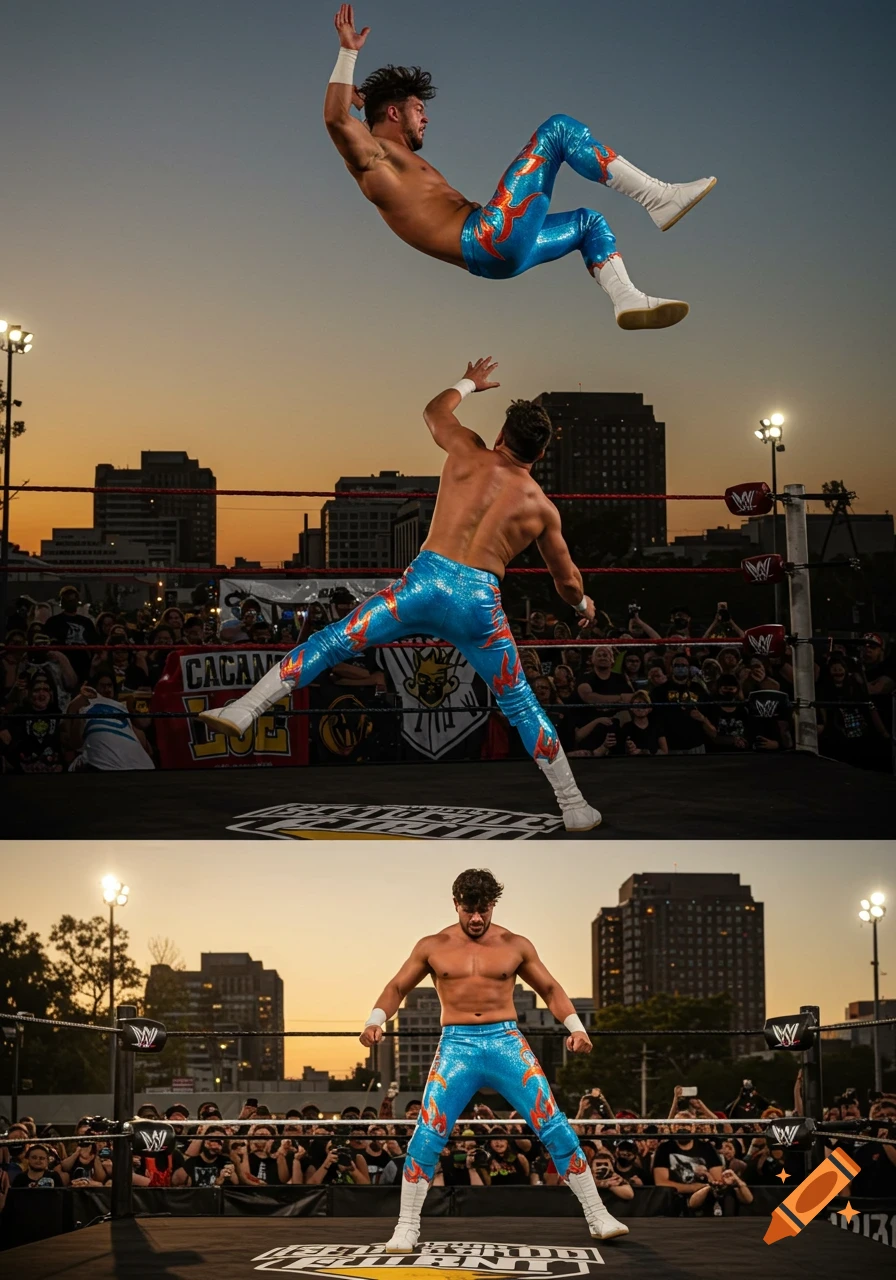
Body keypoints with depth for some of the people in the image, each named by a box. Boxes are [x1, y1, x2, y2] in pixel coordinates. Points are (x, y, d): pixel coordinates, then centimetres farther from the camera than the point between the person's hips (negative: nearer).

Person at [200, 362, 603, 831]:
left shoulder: (468, 454, 11)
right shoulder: (541, 507, 13)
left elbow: (435, 411, 34)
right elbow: (568, 584, 24)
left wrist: (468, 382, 53)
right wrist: (583, 603, 48)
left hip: (427, 580, -1)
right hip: (480, 603, 1)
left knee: (330, 641, 6)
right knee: (522, 708, 14)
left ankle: (244, 710, -5)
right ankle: (573, 806, 20)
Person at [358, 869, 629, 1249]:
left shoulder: (515, 946, 6)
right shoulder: (433, 947, 6)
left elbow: (550, 989, 14)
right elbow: (397, 987, 15)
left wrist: (576, 1027, 0)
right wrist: (375, 1021, -4)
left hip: (506, 1040, 0)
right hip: (456, 1045, 0)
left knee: (555, 1126, -6)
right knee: (427, 1135, -10)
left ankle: (598, 1217, 3)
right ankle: (407, 1227, 4)